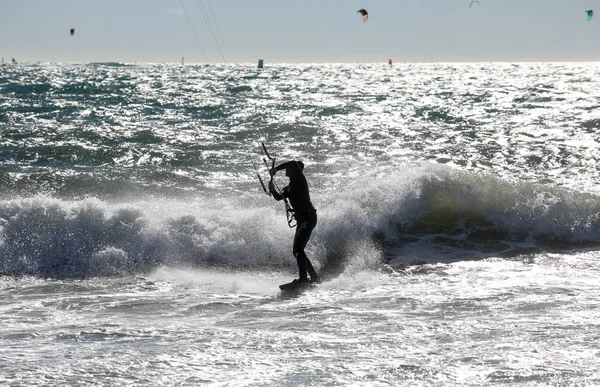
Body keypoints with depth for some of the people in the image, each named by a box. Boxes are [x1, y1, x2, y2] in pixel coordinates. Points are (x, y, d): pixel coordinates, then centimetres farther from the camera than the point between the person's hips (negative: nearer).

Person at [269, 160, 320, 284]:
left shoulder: (300, 179, -3)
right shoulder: (290, 188, 21)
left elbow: (294, 163, -19)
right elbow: (279, 197, 18)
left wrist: (276, 169, -15)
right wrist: (273, 190, -2)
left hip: (308, 217, -10)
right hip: (302, 219, 10)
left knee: (298, 248, -18)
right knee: (297, 251, 11)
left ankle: (303, 278, -24)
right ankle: (314, 277, 16)